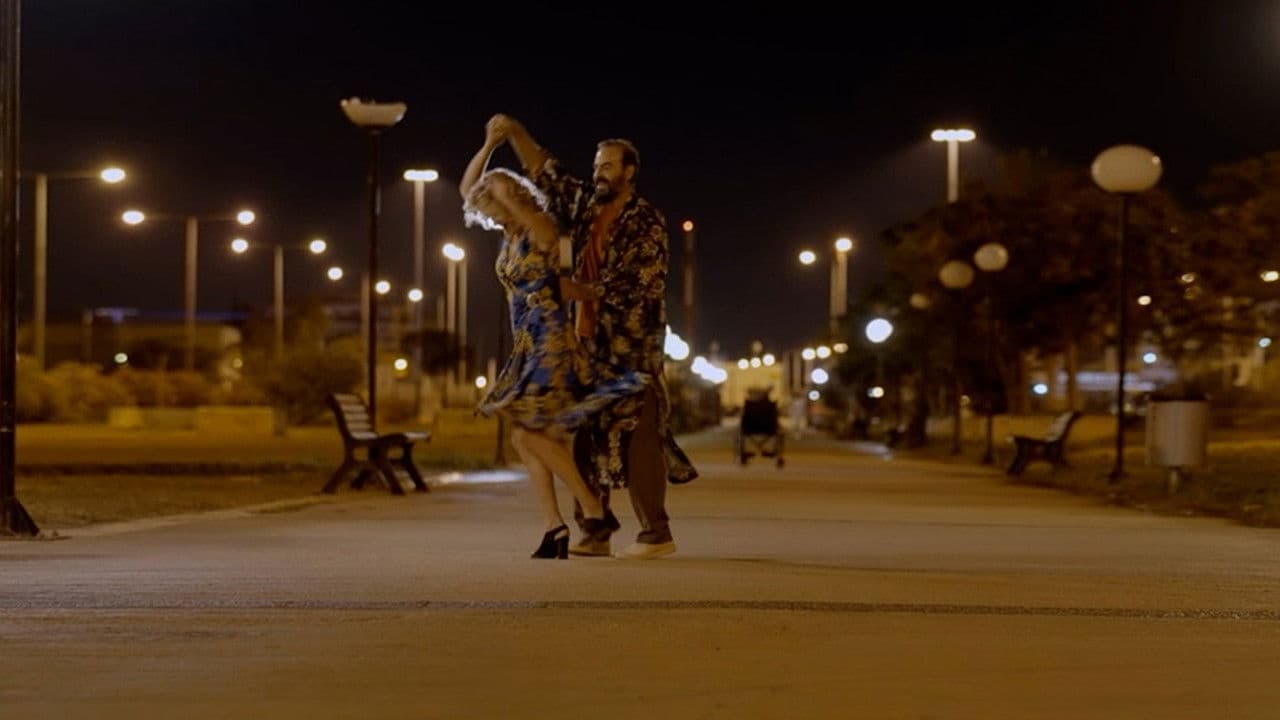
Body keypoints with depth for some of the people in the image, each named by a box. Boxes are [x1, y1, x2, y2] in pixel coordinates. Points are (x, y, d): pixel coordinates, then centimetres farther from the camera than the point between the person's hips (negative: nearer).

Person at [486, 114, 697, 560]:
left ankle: (656, 533, -5)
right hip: (590, 341, 7)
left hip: (631, 346, -7)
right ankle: (594, 532, 11)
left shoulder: (646, 222, -9)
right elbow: (543, 173, 15)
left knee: (635, 435, -8)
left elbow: (637, 287, -16)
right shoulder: (586, 205, 12)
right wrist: (515, 133, 2)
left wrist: (578, 290, -18)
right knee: (589, 435, 6)